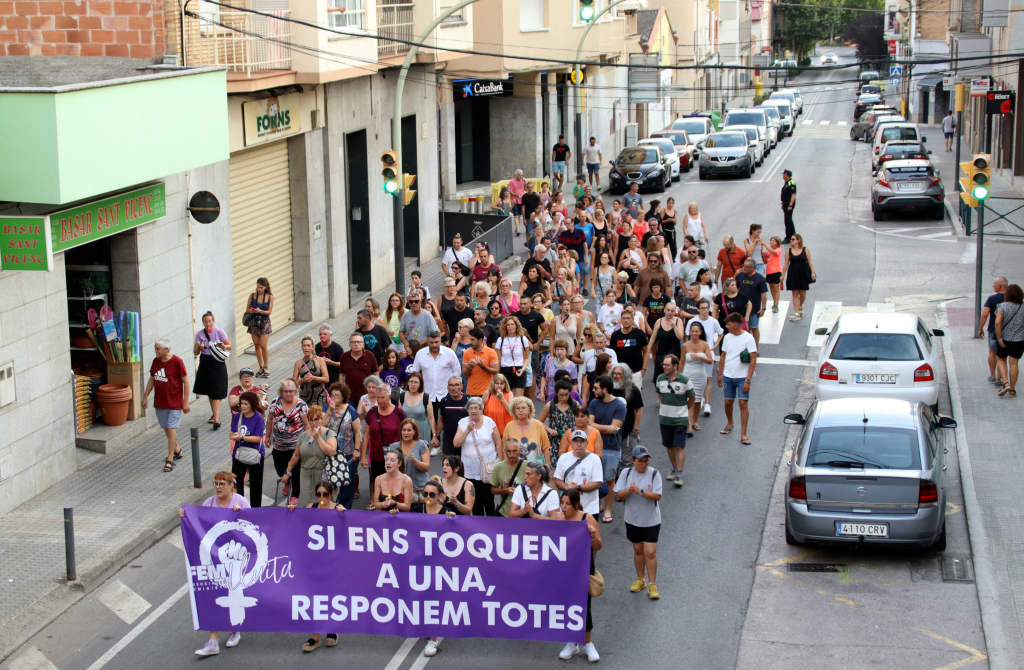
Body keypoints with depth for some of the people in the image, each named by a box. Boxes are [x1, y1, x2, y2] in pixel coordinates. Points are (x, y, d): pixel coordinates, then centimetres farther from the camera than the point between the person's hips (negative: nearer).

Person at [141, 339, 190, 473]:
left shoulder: (177, 362, -14)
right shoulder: (155, 361, 3)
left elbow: (185, 381, -11)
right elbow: (152, 379, 15)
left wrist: (186, 402, -11)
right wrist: (145, 397, 15)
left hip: (174, 403, -6)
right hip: (160, 403, 6)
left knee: (171, 429, -7)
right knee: (167, 429, 14)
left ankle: (170, 460, -2)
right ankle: (177, 451, 35)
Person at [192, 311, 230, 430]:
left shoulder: (219, 332, -5)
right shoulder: (200, 334, 2)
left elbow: (230, 346, -1)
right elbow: (195, 352, 4)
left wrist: (224, 346, -23)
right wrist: (199, 348, -18)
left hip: (217, 363, -4)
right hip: (205, 363, 4)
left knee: (216, 393, -10)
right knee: (209, 392, 13)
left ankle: (216, 419, -15)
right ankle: (214, 414, 30)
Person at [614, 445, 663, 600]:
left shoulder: (654, 474, -10)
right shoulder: (626, 473, -4)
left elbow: (657, 495, -18)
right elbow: (619, 495, -4)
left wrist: (640, 491, -29)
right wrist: (629, 491, -24)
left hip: (651, 520, -3)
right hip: (633, 519, 3)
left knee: (650, 552, -6)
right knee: (638, 550, 15)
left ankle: (652, 585, 3)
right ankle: (640, 579, 31)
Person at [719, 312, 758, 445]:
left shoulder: (748, 338, -12)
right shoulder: (727, 337, 5)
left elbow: (753, 361, -12)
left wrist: (748, 380, -17)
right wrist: (720, 374, 14)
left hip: (742, 377, -5)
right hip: (728, 376, 5)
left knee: (743, 403, -8)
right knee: (728, 402, 13)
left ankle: (743, 434, -5)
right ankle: (729, 424, 39)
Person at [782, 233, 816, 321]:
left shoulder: (805, 250, 0)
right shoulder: (788, 251, 3)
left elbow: (810, 262, 1)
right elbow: (786, 264, 5)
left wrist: (813, 272, -7)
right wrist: (783, 275, 3)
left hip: (803, 274, -1)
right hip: (793, 275, 1)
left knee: (803, 293, 6)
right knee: (795, 294, -1)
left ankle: (800, 306, 37)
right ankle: (797, 313, 1)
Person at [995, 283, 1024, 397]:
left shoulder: (1002, 306, -12)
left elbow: (997, 322, -21)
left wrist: (999, 339, -16)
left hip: (1005, 339, -2)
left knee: (1001, 359, 17)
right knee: (1014, 363, 7)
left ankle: (1006, 383, -1)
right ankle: (1012, 390, 9)